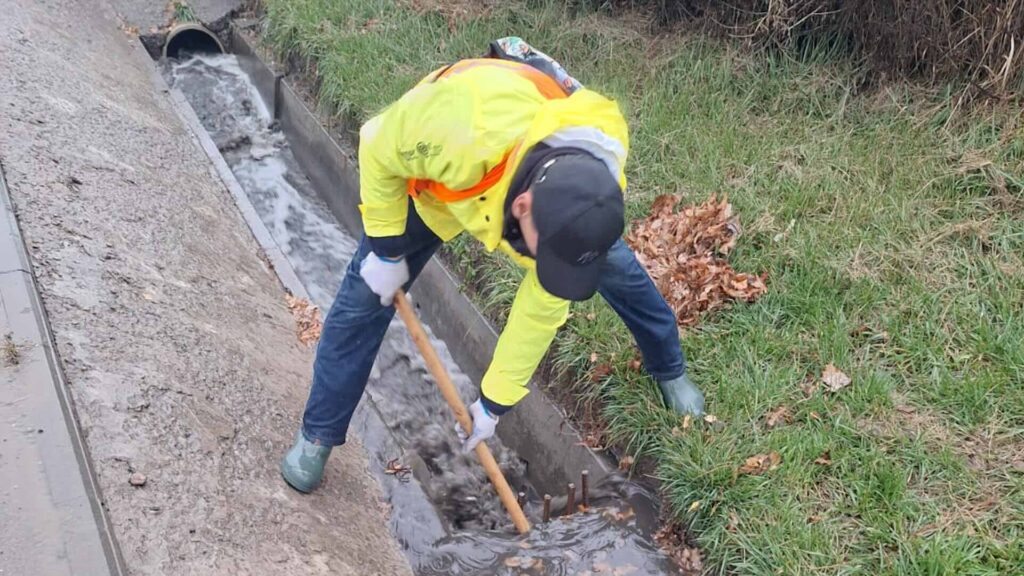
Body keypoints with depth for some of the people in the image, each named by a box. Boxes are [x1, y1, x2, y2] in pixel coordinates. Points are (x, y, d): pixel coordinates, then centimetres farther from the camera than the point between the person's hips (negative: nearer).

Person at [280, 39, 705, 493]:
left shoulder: (591, 192, -35)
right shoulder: (457, 129, -49)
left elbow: (544, 306, -22)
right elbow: (378, 150, -24)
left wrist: (495, 401, -14)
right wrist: (387, 248, -19)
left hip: (530, 176, 2)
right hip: (430, 173, -1)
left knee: (617, 268, 5)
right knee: (364, 298, -6)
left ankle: (671, 371, 34)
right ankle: (317, 434, 13)